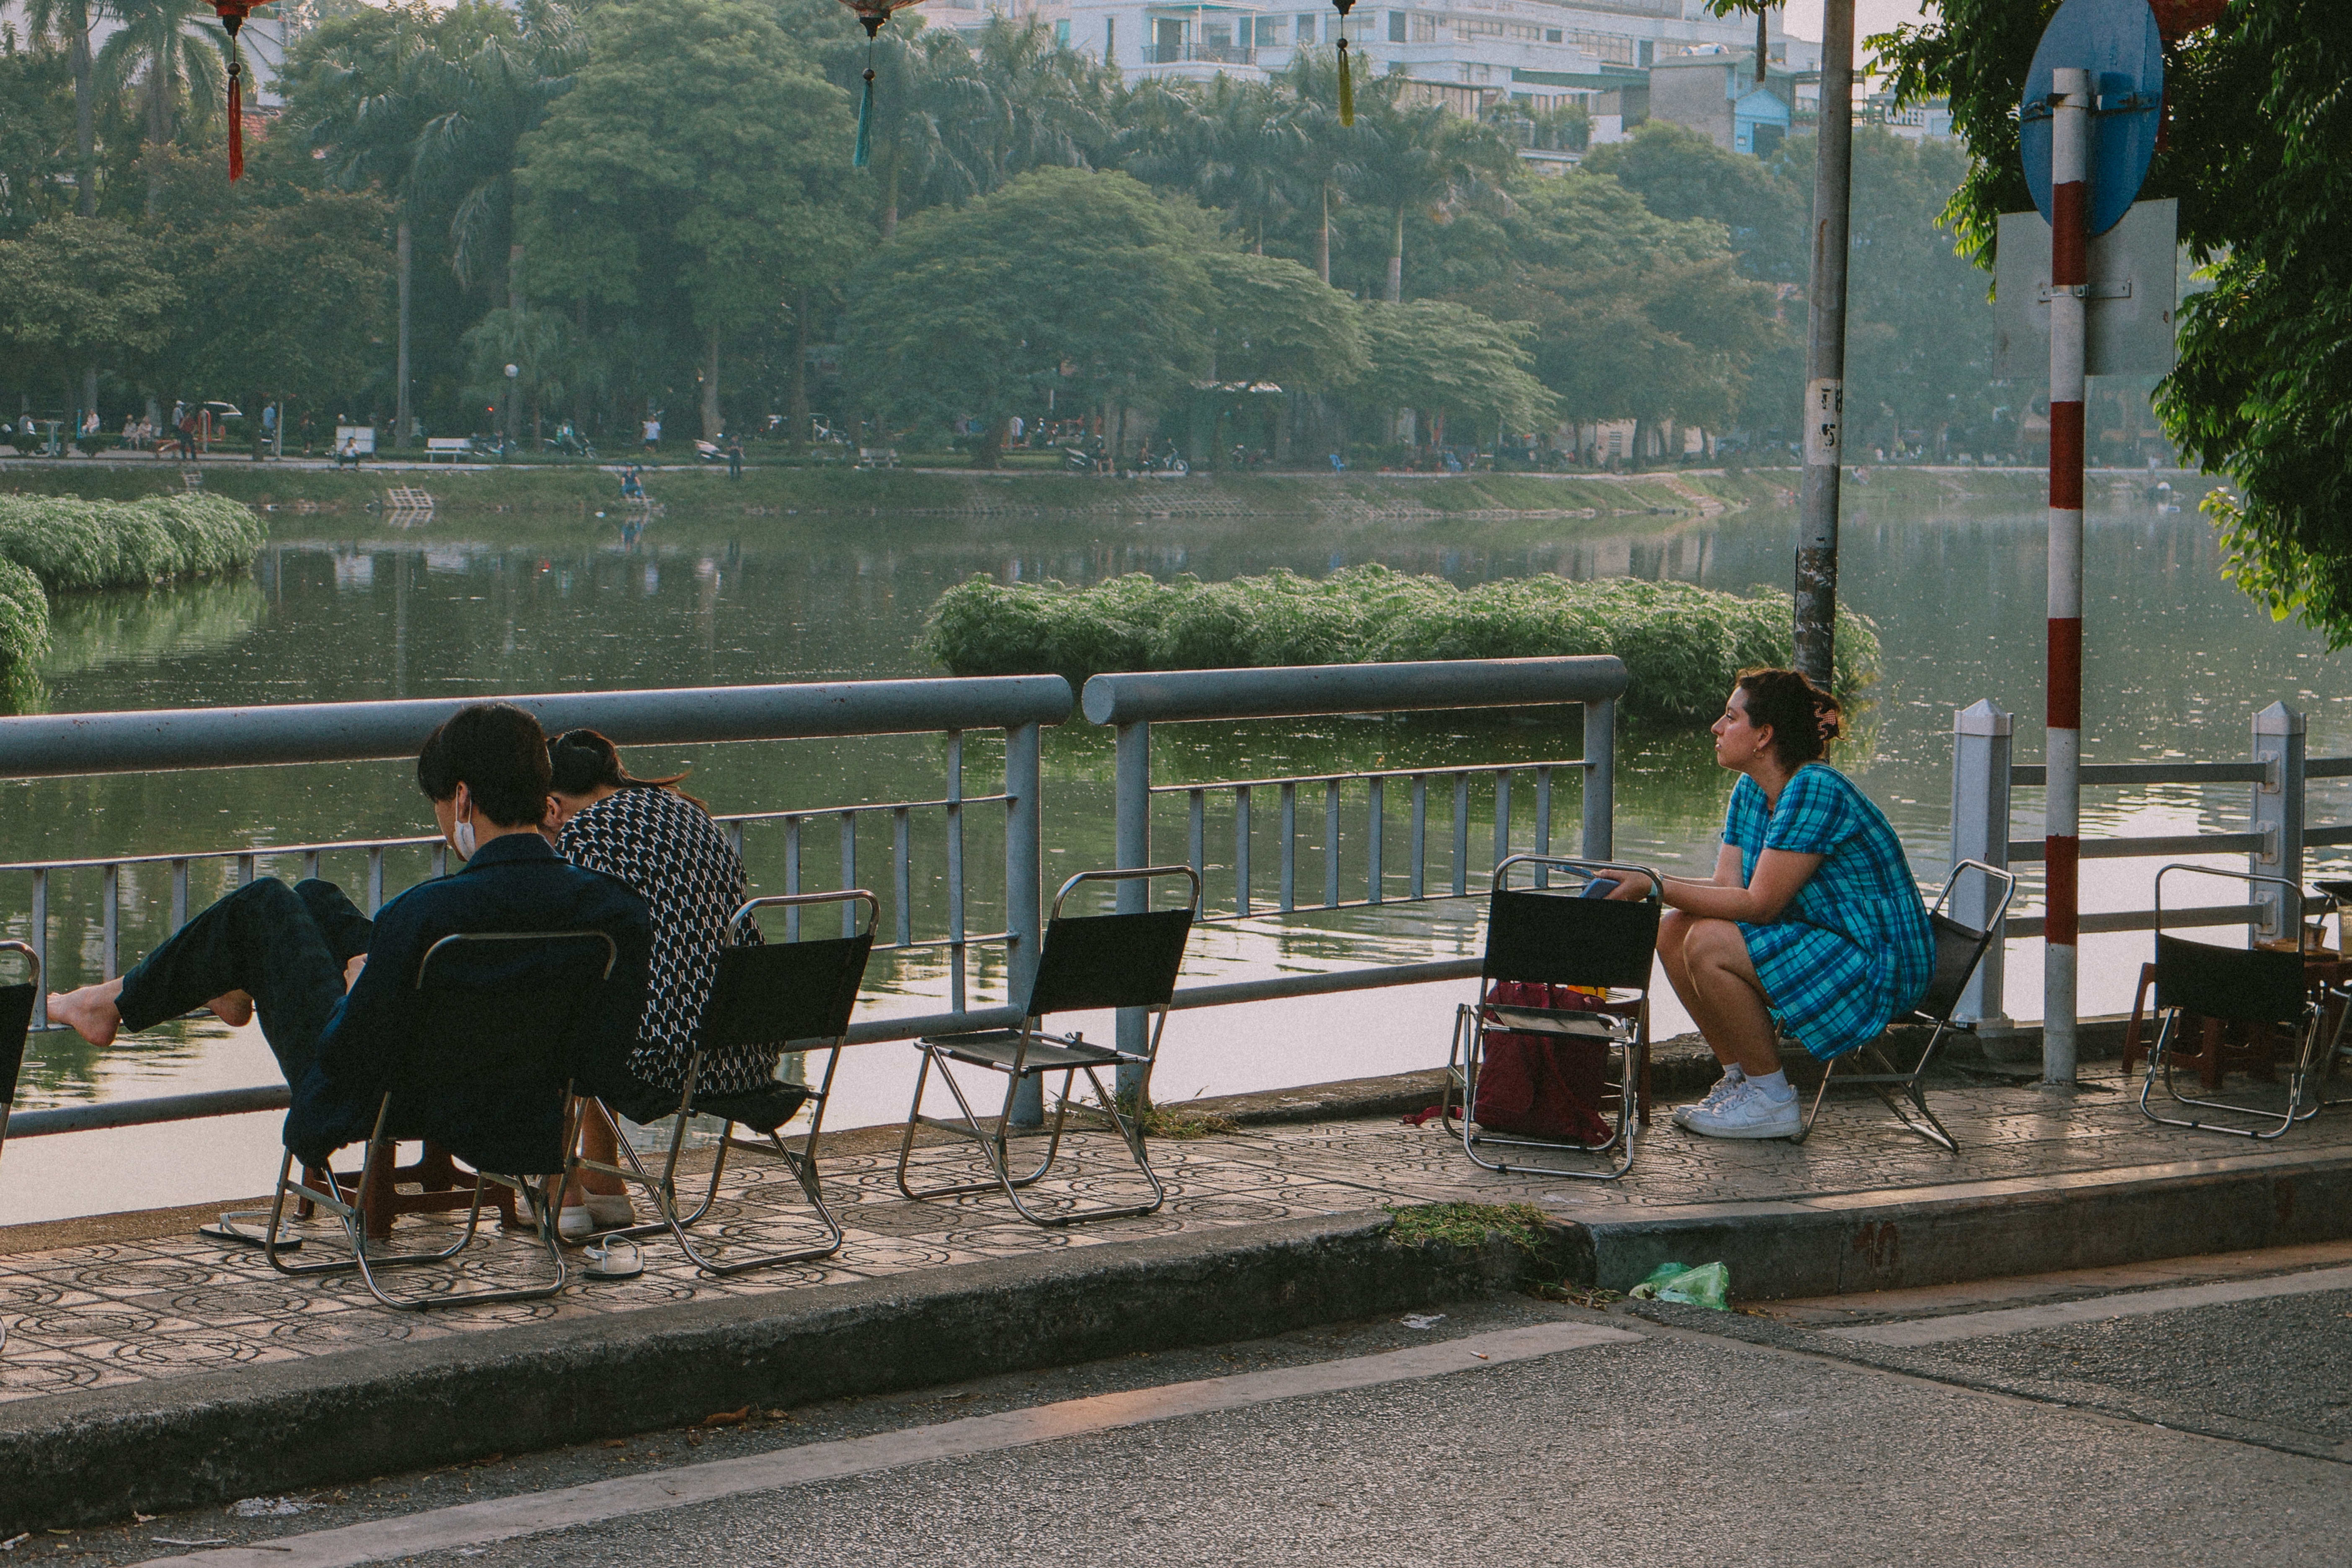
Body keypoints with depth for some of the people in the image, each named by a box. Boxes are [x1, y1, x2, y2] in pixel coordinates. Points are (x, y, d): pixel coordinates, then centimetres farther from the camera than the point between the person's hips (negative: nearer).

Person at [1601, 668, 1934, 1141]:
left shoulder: (1814, 790, -22)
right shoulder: (1751, 791, 7)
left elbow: (1759, 904, -25)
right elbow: (1728, 887, 2)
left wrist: (1654, 887, -25)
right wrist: (1642, 882, -13)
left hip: (1877, 968, -10)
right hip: (1823, 947, 10)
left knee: (1709, 944, -23)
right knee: (1673, 930, -1)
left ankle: (1771, 1099, -10)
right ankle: (1740, 1076, 8)